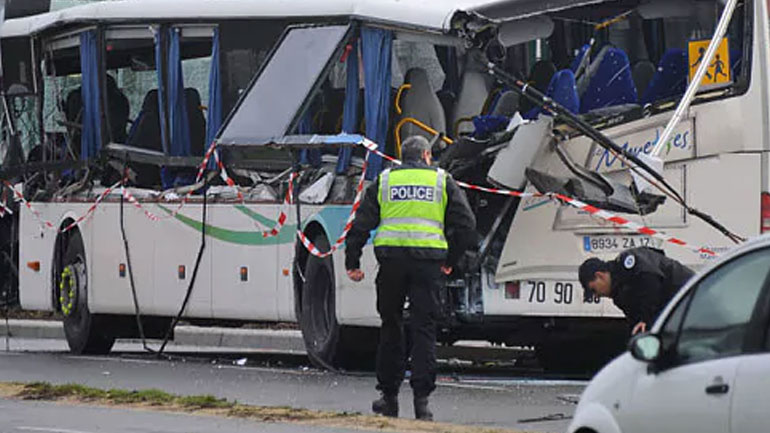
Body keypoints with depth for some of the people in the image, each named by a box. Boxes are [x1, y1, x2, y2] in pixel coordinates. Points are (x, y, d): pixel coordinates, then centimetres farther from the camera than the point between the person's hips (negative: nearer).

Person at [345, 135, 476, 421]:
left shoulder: (384, 181, 12)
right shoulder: (442, 181, 10)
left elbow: (361, 223, 6)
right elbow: (466, 224, 6)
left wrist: (352, 263, 9)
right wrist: (451, 261, 16)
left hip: (391, 259, 1)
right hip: (428, 260, -1)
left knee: (390, 327, 13)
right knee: (424, 328, 0)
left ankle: (389, 397, 17)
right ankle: (421, 399, -9)